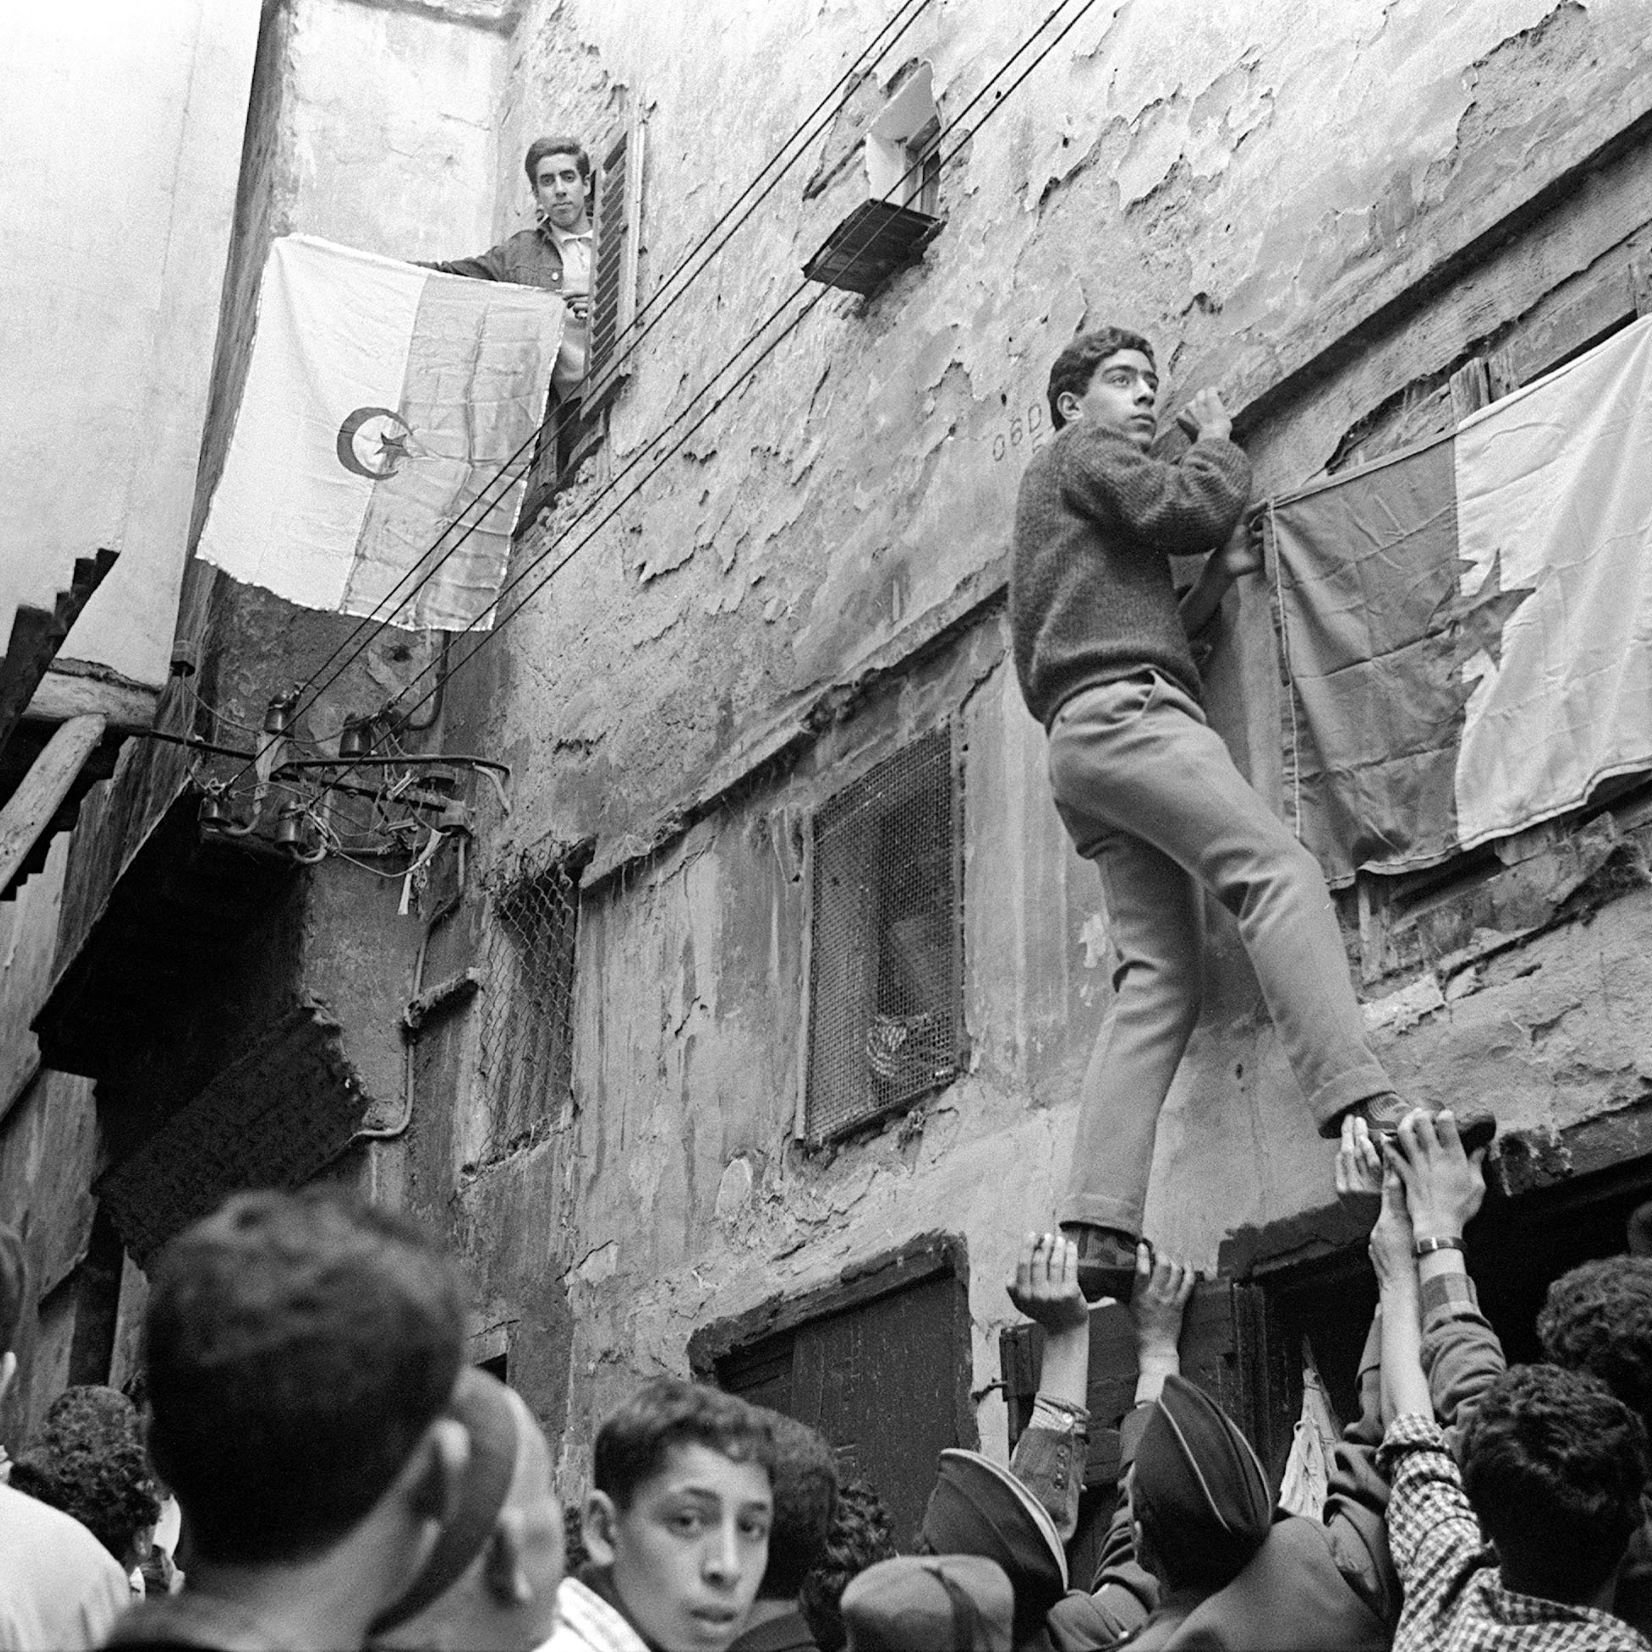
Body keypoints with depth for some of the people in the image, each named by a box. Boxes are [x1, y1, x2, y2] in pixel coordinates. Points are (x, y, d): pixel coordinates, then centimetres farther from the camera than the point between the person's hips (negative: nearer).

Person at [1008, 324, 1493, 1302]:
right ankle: (1366, 1110, -45)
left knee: (1160, 982, -6)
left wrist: (1217, 579, 21)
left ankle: (1099, 1236, -19)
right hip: (1123, 712, -9)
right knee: (1278, 870, -26)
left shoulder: (1072, 524, 39)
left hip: (1085, 745, 9)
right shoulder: (1080, 451, 13)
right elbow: (1184, 508, -3)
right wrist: (1219, 444, 16)